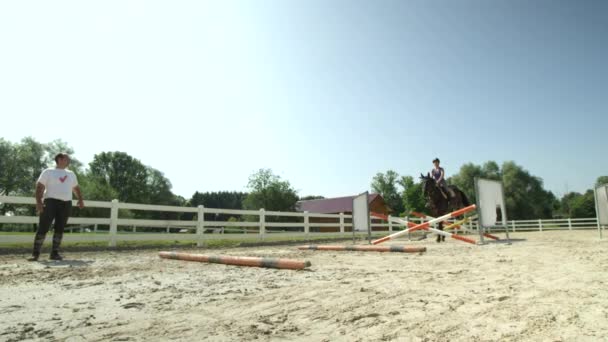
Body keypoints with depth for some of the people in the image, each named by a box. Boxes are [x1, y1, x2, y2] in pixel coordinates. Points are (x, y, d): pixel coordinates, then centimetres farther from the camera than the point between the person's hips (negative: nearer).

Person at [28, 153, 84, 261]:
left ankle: (55, 253, 12)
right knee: (43, 228, -7)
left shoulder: (71, 174, 19)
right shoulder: (48, 172, 4)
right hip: (51, 201, -5)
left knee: (60, 229, 6)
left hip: (66, 204, 5)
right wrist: (38, 202, -15)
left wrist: (80, 199, 10)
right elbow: (39, 186, -3)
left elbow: (76, 188, 26)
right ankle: (35, 254, -1)